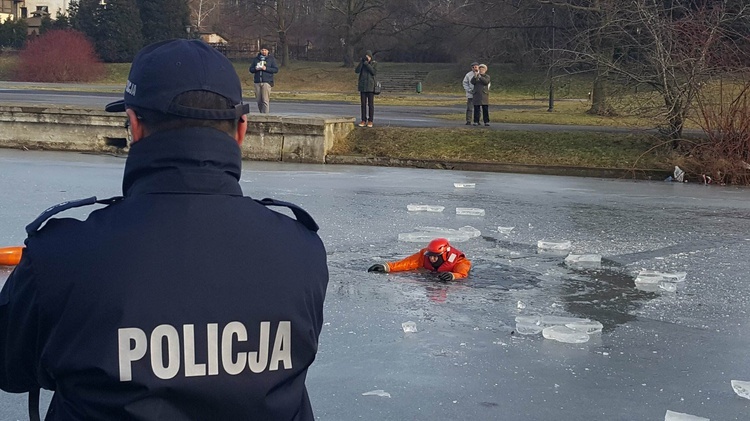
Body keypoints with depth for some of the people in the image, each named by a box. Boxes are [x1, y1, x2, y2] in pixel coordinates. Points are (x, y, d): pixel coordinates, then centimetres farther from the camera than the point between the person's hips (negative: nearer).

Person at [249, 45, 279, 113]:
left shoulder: (271, 59, 7)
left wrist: (266, 68, -14)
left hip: (267, 82, -4)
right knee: (259, 100, 5)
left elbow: (276, 70, -1)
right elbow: (251, 69, 15)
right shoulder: (256, 59, 16)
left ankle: (265, 114, -15)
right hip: (257, 82, 4)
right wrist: (255, 69, -7)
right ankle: (261, 113, 16)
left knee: (265, 100, -13)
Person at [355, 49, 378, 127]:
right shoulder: (362, 62, 3)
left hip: (370, 86, -3)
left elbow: (374, 72, -18)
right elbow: (357, 71, -11)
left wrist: (367, 64, -21)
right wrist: (362, 62, -20)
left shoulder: (374, 63, -3)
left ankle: (370, 121, 5)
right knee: (363, 103, 3)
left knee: (370, 104, -2)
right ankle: (363, 121, 8)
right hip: (362, 85, 3)